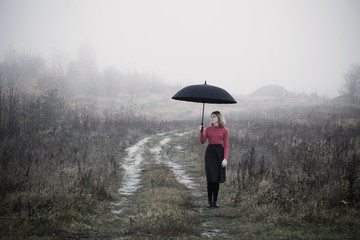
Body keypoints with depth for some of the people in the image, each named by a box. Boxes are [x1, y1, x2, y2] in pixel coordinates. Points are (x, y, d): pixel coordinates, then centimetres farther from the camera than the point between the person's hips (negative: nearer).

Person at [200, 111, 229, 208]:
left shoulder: (224, 130, 2)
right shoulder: (208, 129, 8)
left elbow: (226, 146, -2)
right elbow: (202, 141, -2)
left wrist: (225, 158, -11)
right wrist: (201, 131, -14)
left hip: (219, 153, -1)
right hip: (210, 152, 1)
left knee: (217, 178, 2)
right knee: (210, 178, 1)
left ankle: (215, 201, 11)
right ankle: (209, 201, 6)